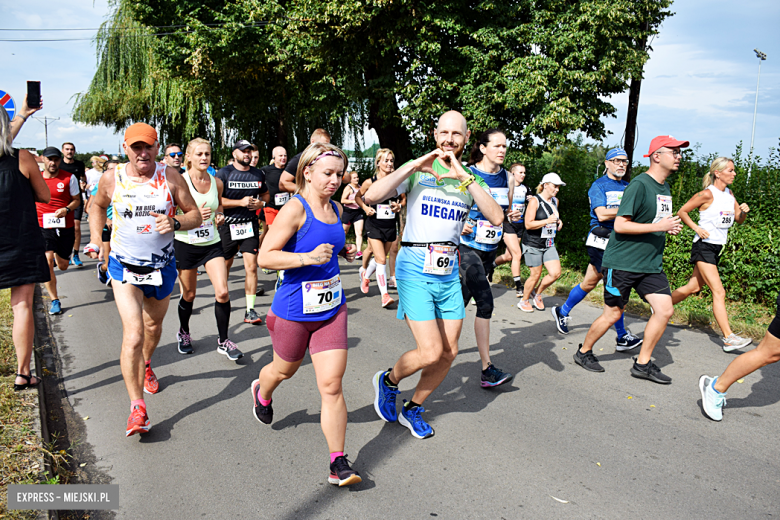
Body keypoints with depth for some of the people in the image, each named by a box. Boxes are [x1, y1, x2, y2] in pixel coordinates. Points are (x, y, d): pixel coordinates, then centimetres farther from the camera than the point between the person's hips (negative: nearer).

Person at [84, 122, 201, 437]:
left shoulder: (170, 177, -8)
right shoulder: (112, 179, -7)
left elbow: (195, 215, -4)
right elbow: (98, 206, 14)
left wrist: (176, 223, -25)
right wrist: (95, 239, 2)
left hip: (162, 266, 2)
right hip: (124, 266, -2)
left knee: (153, 325, 23)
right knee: (133, 335, -16)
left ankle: (145, 366, 55)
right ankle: (137, 409, -8)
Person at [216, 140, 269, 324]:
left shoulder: (258, 174, 9)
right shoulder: (224, 174, -4)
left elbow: (265, 194, 23)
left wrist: (260, 202, 1)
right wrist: (240, 202, -17)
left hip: (250, 224, 2)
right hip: (228, 225, -2)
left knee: (251, 267, -9)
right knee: (225, 266, 14)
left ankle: (250, 310, -6)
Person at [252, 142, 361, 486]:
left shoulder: (336, 210, 4)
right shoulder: (294, 210, -17)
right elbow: (265, 257, -21)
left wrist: (344, 252, 3)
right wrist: (308, 257, -32)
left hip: (332, 309, 4)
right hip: (294, 311, -4)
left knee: (331, 385, -2)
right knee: (285, 369, 22)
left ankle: (338, 465, 5)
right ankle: (261, 393, 59)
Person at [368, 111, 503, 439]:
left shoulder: (472, 180, 8)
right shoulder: (418, 171, -3)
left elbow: (496, 218, -10)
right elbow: (371, 196, -17)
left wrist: (465, 177, -18)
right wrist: (414, 166, -19)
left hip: (449, 273, 5)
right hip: (415, 270, -5)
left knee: (448, 353, 8)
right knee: (430, 353, -12)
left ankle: (413, 409, 29)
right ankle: (388, 381, 19)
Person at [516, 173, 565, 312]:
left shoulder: (555, 201, 12)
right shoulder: (535, 201, -10)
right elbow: (528, 224, -16)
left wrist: (558, 222, 8)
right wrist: (547, 221, -25)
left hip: (549, 244, 7)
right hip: (533, 243, -7)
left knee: (556, 273, -3)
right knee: (536, 274, -1)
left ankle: (537, 293, 22)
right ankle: (524, 300, 22)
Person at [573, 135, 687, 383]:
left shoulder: (665, 187, 13)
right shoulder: (639, 184, -15)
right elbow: (620, 225, -20)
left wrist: (670, 228, 6)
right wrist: (658, 226, -21)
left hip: (651, 264, 8)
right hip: (622, 262, -8)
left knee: (665, 309, -2)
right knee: (612, 314, 2)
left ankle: (642, 363, 12)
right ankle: (584, 352, 24)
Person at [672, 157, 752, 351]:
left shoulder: (729, 194, 12)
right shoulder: (708, 194, -11)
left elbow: (738, 220, 17)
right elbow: (682, 212, -6)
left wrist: (743, 212, -4)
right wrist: (697, 228, -17)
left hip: (717, 248, 8)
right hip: (704, 247, -8)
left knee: (693, 287, 13)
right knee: (719, 292, -12)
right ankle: (728, 338, -13)